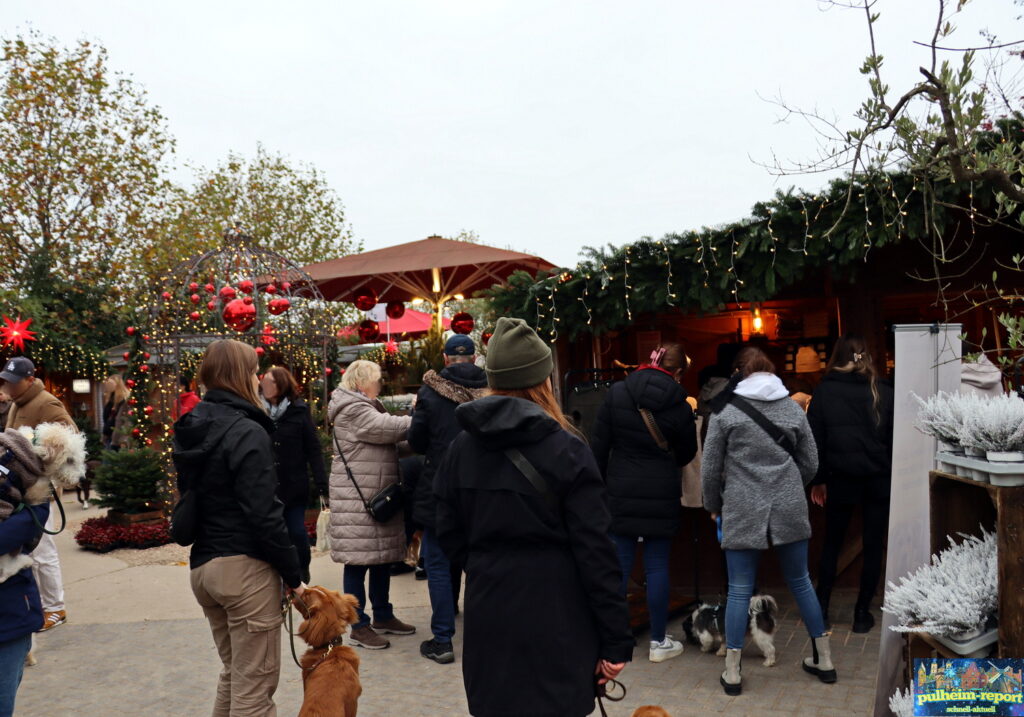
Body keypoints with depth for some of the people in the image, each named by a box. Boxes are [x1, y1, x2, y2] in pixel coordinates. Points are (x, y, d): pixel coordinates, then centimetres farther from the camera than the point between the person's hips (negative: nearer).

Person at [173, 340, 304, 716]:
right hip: (245, 567, -9)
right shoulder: (247, 432, -16)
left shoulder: (191, 428, 9)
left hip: (202, 565, 9)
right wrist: (293, 573, -11)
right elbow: (264, 515, -20)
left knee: (233, 675, 22)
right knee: (255, 684, 3)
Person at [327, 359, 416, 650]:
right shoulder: (353, 411, -14)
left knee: (382, 557, 15)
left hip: (378, 496, 11)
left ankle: (383, 617, 27)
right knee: (359, 560, -3)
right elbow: (389, 427, -21)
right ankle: (359, 627, 6)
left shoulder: (366, 408, 21)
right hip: (357, 499, -11)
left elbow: (387, 439, 18)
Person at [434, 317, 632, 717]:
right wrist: (616, 640, -7)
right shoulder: (565, 447, -11)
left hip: (488, 615, 4)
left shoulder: (462, 446, 2)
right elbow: (595, 551, -12)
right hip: (554, 617, -4)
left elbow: (449, 534, 7)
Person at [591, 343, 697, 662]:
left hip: (621, 493, 1)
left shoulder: (616, 393, -5)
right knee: (658, 566, 8)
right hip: (661, 496, -1)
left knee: (619, 564, 9)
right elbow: (686, 453, 6)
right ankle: (658, 642, 18)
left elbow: (600, 445, -2)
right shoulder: (679, 405, -7)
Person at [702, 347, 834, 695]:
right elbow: (810, 463, 10)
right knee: (800, 582, 17)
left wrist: (714, 506, 12)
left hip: (743, 512, -3)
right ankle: (824, 660, 28)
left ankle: (731, 672, 9)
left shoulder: (726, 410, -4)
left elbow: (710, 468, -2)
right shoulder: (793, 408, 6)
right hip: (789, 509, 3)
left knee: (739, 590, 3)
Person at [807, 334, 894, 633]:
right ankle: (862, 613, 15)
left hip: (841, 478, 0)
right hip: (879, 478, 0)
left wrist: (818, 479, 5)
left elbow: (815, 438, -2)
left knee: (832, 543, 15)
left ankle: (821, 608, 19)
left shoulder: (825, 390, -4)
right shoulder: (883, 390, -3)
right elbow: (895, 437, -2)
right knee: (873, 546, 10)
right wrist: (895, 478, 6)